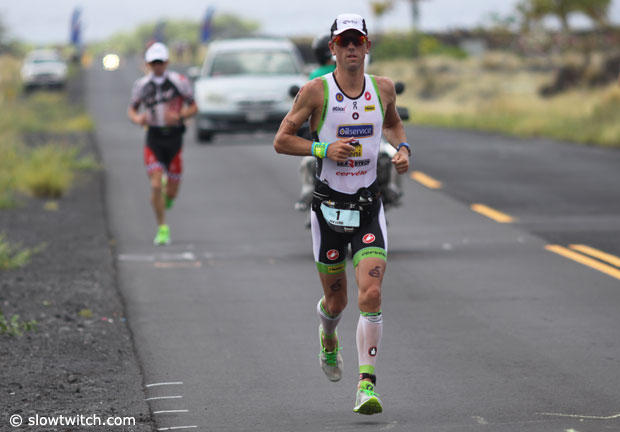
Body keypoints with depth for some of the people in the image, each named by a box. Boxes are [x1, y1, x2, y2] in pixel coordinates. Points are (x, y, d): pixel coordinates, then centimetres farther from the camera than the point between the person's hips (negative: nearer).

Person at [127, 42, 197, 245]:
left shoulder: (179, 82, -5)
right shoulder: (141, 85, 1)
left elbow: (193, 107, 1)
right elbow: (132, 109, 12)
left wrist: (178, 116, -19)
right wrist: (137, 118, -12)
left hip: (174, 137, 0)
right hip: (154, 138, 0)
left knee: (171, 192, 4)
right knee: (156, 186, -13)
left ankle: (166, 195, 42)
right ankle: (162, 228, 0)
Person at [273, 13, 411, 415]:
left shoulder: (383, 88, 2)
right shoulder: (316, 91, -7)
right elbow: (281, 140, -3)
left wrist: (403, 148, 3)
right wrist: (324, 148, -17)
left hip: (369, 206, 1)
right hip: (328, 205, -1)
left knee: (371, 294, -15)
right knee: (336, 300, 12)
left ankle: (367, 386, -15)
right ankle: (328, 339, 48)